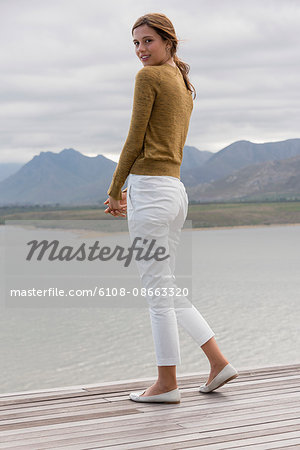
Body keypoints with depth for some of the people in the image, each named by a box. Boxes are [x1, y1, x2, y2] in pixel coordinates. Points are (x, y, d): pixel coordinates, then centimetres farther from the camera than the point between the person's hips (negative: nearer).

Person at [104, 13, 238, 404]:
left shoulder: (149, 77, -8)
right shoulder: (184, 85, 19)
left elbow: (135, 141, -11)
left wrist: (114, 192, -1)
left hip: (150, 191, -9)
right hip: (176, 190, 9)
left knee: (158, 289, -1)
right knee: (167, 287, 17)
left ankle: (167, 384, 9)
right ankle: (218, 363, 17)